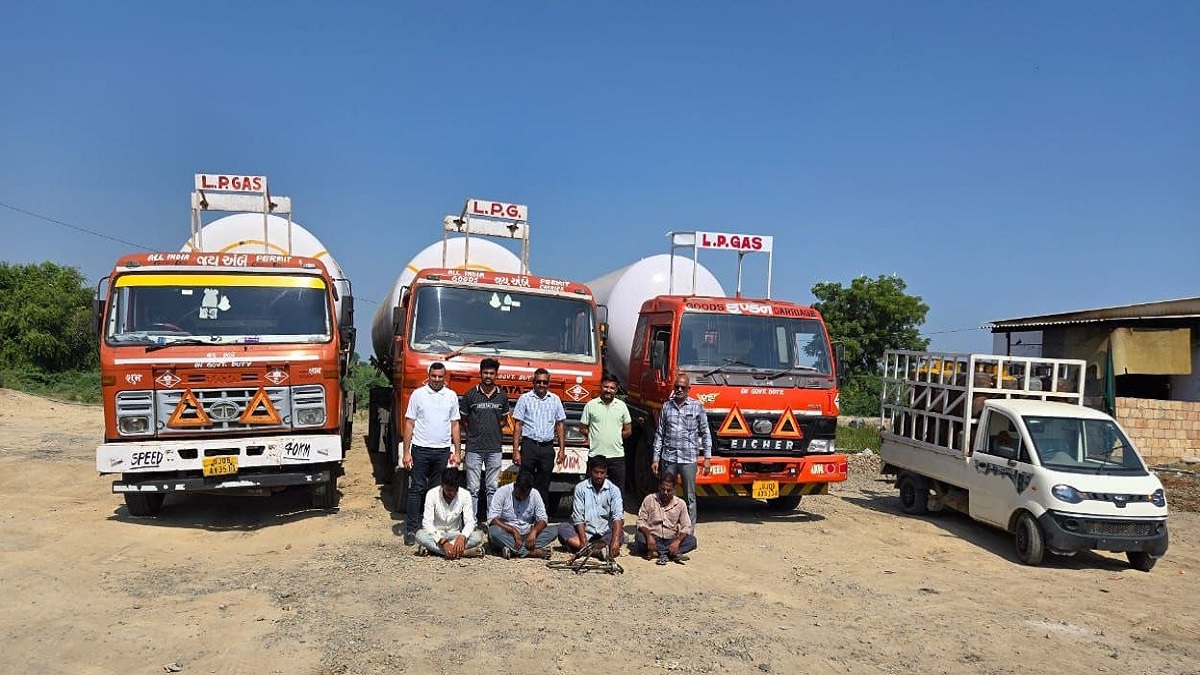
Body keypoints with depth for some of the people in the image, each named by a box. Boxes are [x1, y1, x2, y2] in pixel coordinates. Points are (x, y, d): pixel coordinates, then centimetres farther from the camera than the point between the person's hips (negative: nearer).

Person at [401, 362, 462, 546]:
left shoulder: (451, 396, 8)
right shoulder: (418, 394, 1)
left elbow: (454, 425, 11)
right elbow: (409, 424, 1)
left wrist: (457, 452, 6)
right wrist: (406, 452, -5)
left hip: (442, 451, 2)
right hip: (420, 449, -2)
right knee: (417, 489, -1)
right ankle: (411, 530, 2)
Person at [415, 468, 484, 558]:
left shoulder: (465, 495, -10)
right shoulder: (432, 494, -15)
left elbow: (469, 521, -14)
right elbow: (427, 522, -21)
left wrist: (462, 537, -37)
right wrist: (442, 542, -37)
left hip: (455, 535, 1)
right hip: (436, 535, -1)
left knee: (478, 536, -28)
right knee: (420, 535, -34)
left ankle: (432, 548, -30)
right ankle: (463, 552, -38)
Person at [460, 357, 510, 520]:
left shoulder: (502, 396, 6)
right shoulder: (470, 395, -2)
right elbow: (463, 418, 7)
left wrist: (492, 430, 8)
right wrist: (475, 431, 4)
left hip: (494, 448, 2)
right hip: (474, 447, -2)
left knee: (493, 488, 8)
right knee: (473, 488, 1)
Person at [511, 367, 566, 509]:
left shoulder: (555, 400, 9)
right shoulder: (525, 399, 2)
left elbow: (560, 425, 11)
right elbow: (518, 425, 0)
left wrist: (562, 449, 4)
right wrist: (516, 450, -8)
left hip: (547, 447, 2)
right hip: (529, 445, -2)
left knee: (543, 486, 7)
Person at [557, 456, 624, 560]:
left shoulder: (613, 490, -4)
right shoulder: (580, 488, -3)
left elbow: (618, 517, -16)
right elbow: (578, 517, -8)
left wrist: (615, 541, -33)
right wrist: (583, 541, -23)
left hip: (605, 534, 0)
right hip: (584, 531, 1)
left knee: (620, 536, -30)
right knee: (563, 527, -26)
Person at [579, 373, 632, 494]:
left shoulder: (622, 406, 7)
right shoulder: (591, 405, 2)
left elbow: (628, 430, 11)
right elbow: (583, 429, 5)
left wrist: (615, 439, 7)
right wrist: (595, 437, 2)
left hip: (617, 456, 1)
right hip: (595, 455, -1)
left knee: (618, 492, 5)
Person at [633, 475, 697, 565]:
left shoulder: (680, 503, 2)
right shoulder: (649, 499, 0)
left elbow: (686, 526, -3)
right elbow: (641, 520, -4)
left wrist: (678, 541, -23)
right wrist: (648, 536, -24)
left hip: (671, 540, 1)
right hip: (653, 538, -1)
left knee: (692, 540, -23)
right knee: (639, 537, -32)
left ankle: (656, 553, -30)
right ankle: (673, 554, -29)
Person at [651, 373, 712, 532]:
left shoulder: (697, 407, 2)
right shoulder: (666, 406, 8)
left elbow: (705, 433, 3)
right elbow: (659, 434, 10)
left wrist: (707, 457, -3)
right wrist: (655, 459, 6)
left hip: (689, 459, -2)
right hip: (668, 458, 2)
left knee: (690, 496, 3)